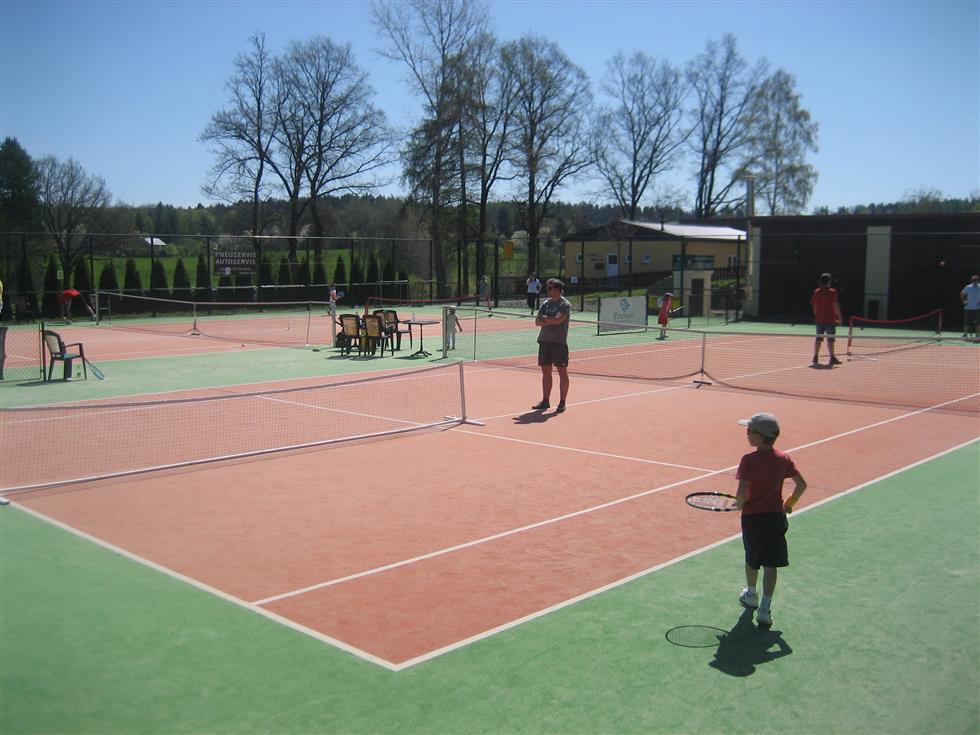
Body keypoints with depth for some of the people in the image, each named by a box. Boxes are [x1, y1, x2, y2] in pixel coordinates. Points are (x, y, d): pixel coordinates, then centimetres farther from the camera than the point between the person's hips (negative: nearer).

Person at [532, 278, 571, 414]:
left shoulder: (565, 304, -6)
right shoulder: (545, 303, 12)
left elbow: (558, 319, -20)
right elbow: (537, 322, 6)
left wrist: (545, 319, -6)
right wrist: (550, 322, -11)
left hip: (559, 342, -6)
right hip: (544, 341, 6)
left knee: (562, 372, 0)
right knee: (546, 372, 9)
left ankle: (562, 403, 6)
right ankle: (545, 401, 18)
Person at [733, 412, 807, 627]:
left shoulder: (749, 460, -17)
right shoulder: (784, 459, -3)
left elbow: (742, 493, -23)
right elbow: (801, 484, 3)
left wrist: (739, 504, -2)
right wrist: (789, 503, 17)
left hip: (752, 517, -2)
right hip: (776, 516, 2)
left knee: (752, 559, 20)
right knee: (770, 564, 7)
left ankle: (751, 595, 41)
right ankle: (765, 607, 2)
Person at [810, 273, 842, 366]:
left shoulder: (816, 292, 6)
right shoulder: (832, 292, -10)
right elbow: (835, 306, -14)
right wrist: (839, 317, -9)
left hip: (819, 319, 5)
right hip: (830, 319, -5)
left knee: (818, 338, 11)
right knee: (830, 339, -2)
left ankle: (816, 357, 13)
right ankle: (832, 358, -1)